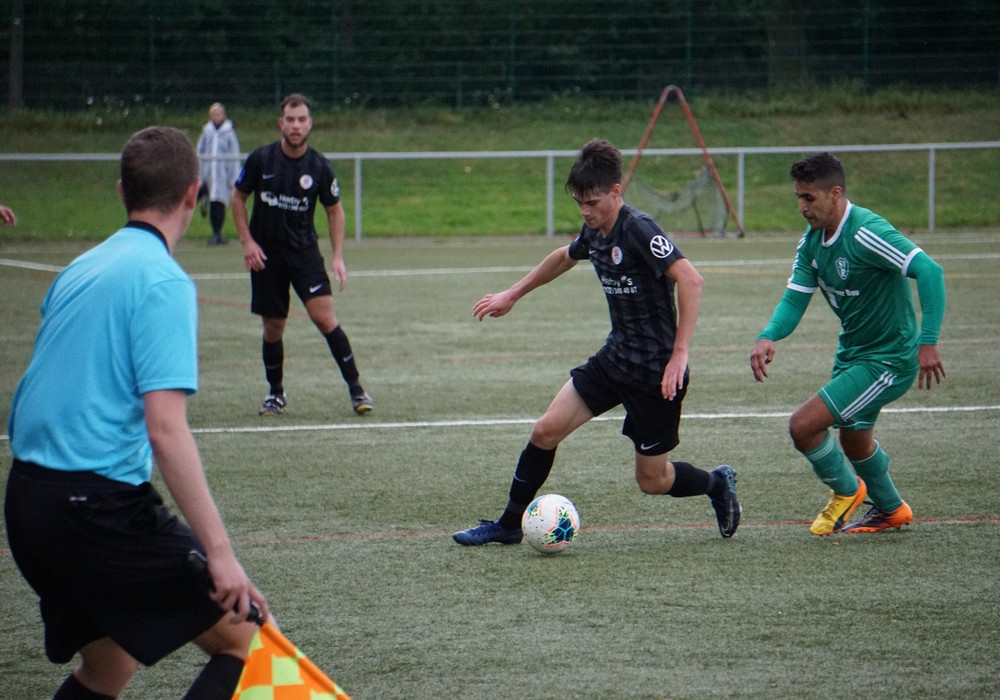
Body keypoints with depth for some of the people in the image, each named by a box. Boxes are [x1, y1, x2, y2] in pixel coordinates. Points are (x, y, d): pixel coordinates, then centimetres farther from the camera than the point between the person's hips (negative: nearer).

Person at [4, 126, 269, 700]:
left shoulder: (80, 270, 13)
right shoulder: (163, 282, -12)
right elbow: (165, 428, -20)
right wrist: (220, 551, -21)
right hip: (102, 503, -9)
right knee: (243, 639, -1)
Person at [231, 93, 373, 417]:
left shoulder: (319, 167, -7)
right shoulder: (261, 159, -8)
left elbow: (334, 210, 6)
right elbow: (238, 198, 5)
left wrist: (338, 257, -1)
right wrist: (247, 241, -5)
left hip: (304, 250, -1)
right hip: (266, 253, 1)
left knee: (324, 316, -15)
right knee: (273, 327, 5)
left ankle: (356, 388, -9)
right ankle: (276, 393, 24)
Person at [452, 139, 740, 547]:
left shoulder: (638, 230, -22)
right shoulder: (594, 231, 4)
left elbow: (690, 280, -30)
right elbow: (564, 257, 27)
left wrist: (680, 353, -33)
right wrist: (512, 295, 34)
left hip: (656, 371, -7)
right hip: (615, 359, 8)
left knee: (652, 480, 4)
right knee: (546, 430, -2)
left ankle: (717, 484, 33)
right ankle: (509, 524, 12)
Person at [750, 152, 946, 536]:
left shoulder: (865, 232, -27)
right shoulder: (812, 241, 1)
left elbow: (930, 272, -34)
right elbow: (795, 299, -1)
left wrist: (928, 342, -40)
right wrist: (767, 338, -23)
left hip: (889, 359, -9)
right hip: (852, 353, 9)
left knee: (804, 425, -15)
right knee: (854, 442, 26)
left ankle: (846, 490, 13)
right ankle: (890, 509, 52)